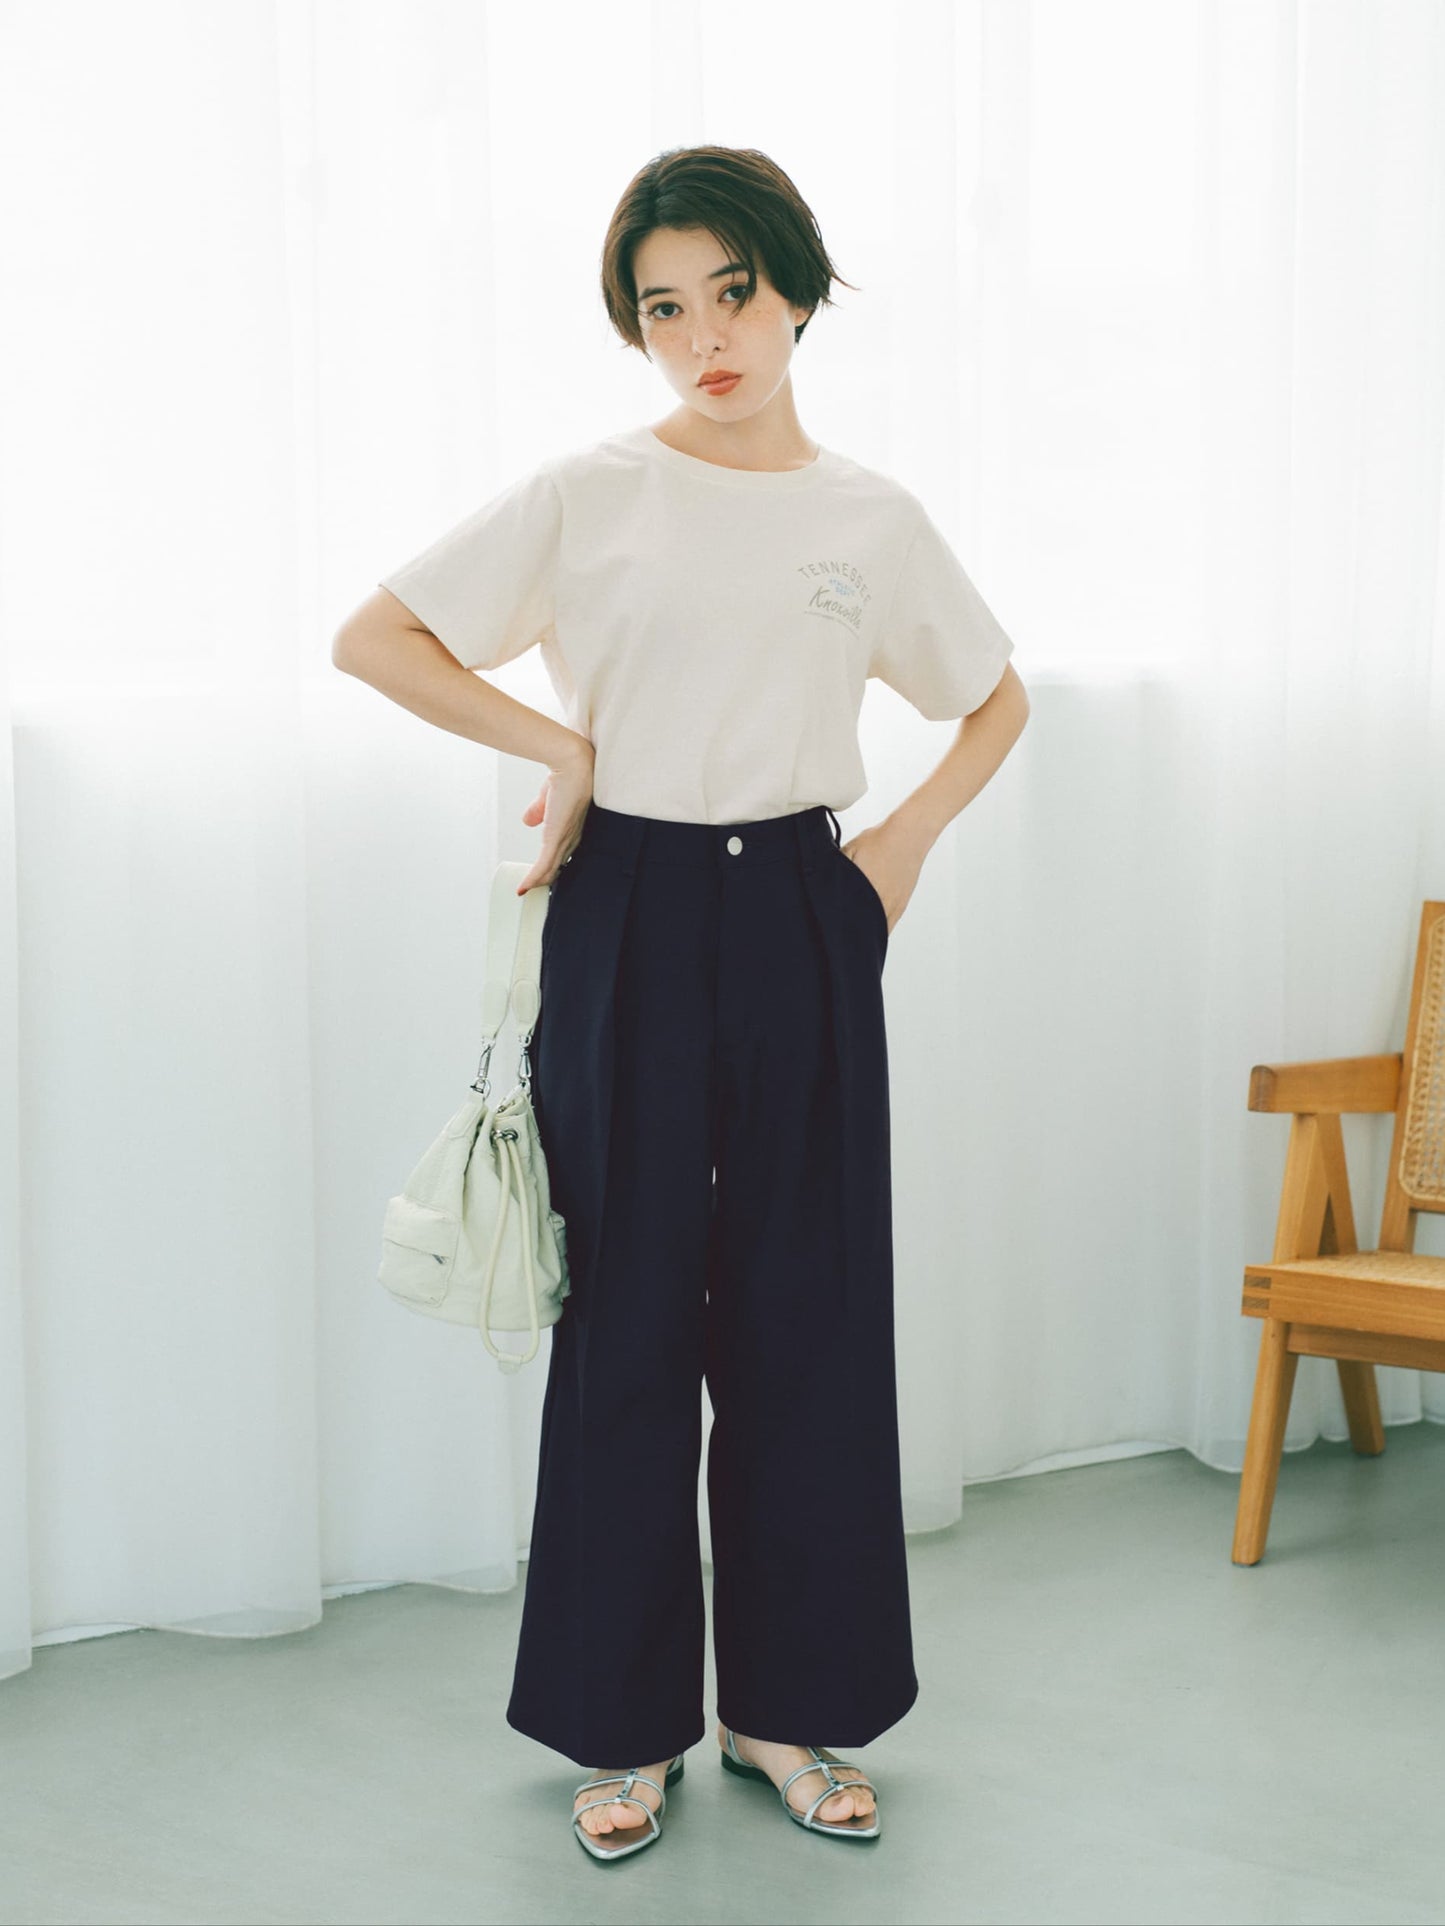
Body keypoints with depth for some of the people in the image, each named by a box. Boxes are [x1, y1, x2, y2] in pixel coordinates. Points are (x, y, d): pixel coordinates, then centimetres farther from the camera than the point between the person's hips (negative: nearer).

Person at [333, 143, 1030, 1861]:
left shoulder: (871, 518, 6)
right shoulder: (585, 496, -1)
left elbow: (997, 698, 19)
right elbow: (372, 637, -2)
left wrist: (910, 830, 3)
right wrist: (559, 745, -7)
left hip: (803, 925, 2)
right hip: (630, 925, -2)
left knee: (807, 1307, 6)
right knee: (630, 1311, 3)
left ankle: (788, 1702, 20)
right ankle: (624, 1720, 17)